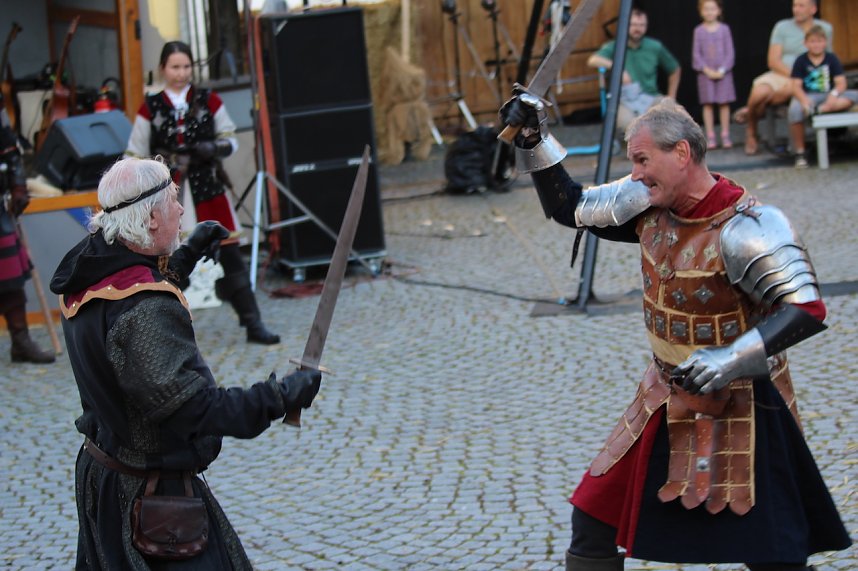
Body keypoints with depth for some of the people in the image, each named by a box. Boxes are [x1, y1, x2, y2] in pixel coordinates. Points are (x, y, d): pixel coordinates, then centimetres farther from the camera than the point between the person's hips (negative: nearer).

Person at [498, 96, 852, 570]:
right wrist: (534, 139, 0)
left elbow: (806, 310, -29)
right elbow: (568, 207, 10)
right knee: (592, 525, 9)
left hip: (738, 409, -7)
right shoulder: (651, 203, -2)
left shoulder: (746, 228, -25)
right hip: (667, 402, 7)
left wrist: (732, 358, -39)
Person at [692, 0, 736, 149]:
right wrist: (707, 70, -10)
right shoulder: (699, 31, 1)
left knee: (724, 103, 2)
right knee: (708, 104, 1)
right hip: (705, 73, 0)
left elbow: (730, 52, 0)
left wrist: (722, 70, -10)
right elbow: (696, 54, 0)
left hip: (723, 73, 0)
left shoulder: (724, 29, 0)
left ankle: (725, 135, 8)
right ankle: (710, 137, 5)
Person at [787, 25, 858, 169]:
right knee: (794, 111, -37)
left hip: (829, 96, 2)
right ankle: (799, 153, -23)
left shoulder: (832, 59, 5)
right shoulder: (801, 61, 1)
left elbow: (841, 83, -3)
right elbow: (796, 86, -7)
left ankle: (820, 109, -38)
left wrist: (834, 94, -26)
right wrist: (804, 100, -29)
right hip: (808, 96, -2)